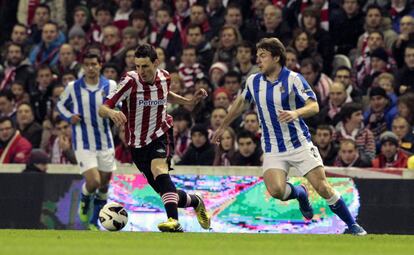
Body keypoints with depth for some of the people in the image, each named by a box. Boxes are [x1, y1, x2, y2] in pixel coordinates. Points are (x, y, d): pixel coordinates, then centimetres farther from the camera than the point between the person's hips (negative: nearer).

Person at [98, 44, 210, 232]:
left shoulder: (164, 77, -6)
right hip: (138, 144, 0)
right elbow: (102, 109, -25)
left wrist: (189, 101, 8)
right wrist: (111, 113, -47)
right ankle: (195, 202, 34)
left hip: (160, 134, 0)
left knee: (159, 168, -32)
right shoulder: (131, 81, -19)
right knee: (166, 193, 3)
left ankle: (173, 219, -42)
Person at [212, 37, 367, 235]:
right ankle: (300, 193, 14)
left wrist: (296, 113, -35)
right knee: (276, 190, -21)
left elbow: (314, 106, -15)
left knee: (322, 187, -10)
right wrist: (223, 127, 31)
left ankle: (352, 225, 6)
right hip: (273, 150, 3)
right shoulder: (253, 82, 4)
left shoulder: (293, 79, -9)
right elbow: (241, 103, 24)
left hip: (300, 143, -3)